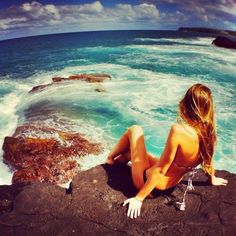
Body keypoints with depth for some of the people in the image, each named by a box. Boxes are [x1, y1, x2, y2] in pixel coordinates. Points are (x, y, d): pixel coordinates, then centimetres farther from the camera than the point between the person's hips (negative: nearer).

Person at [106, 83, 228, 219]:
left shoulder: (179, 130, -31)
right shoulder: (208, 132, -11)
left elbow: (160, 170, -27)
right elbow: (207, 158, 8)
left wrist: (139, 198, -16)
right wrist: (212, 179, 29)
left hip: (149, 179, -7)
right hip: (172, 182, 7)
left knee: (135, 130, 9)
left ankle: (110, 158, 30)